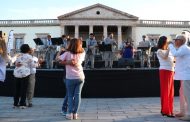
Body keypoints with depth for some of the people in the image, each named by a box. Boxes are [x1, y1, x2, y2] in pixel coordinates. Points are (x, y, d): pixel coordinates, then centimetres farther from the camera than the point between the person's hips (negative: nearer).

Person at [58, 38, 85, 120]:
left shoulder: (67, 53, -5)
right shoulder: (82, 54, 4)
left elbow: (59, 60, -7)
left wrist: (67, 62, -5)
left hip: (70, 78, -2)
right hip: (80, 77, 2)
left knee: (70, 95, 8)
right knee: (78, 95, 6)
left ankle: (70, 113, 6)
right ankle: (75, 113, 8)